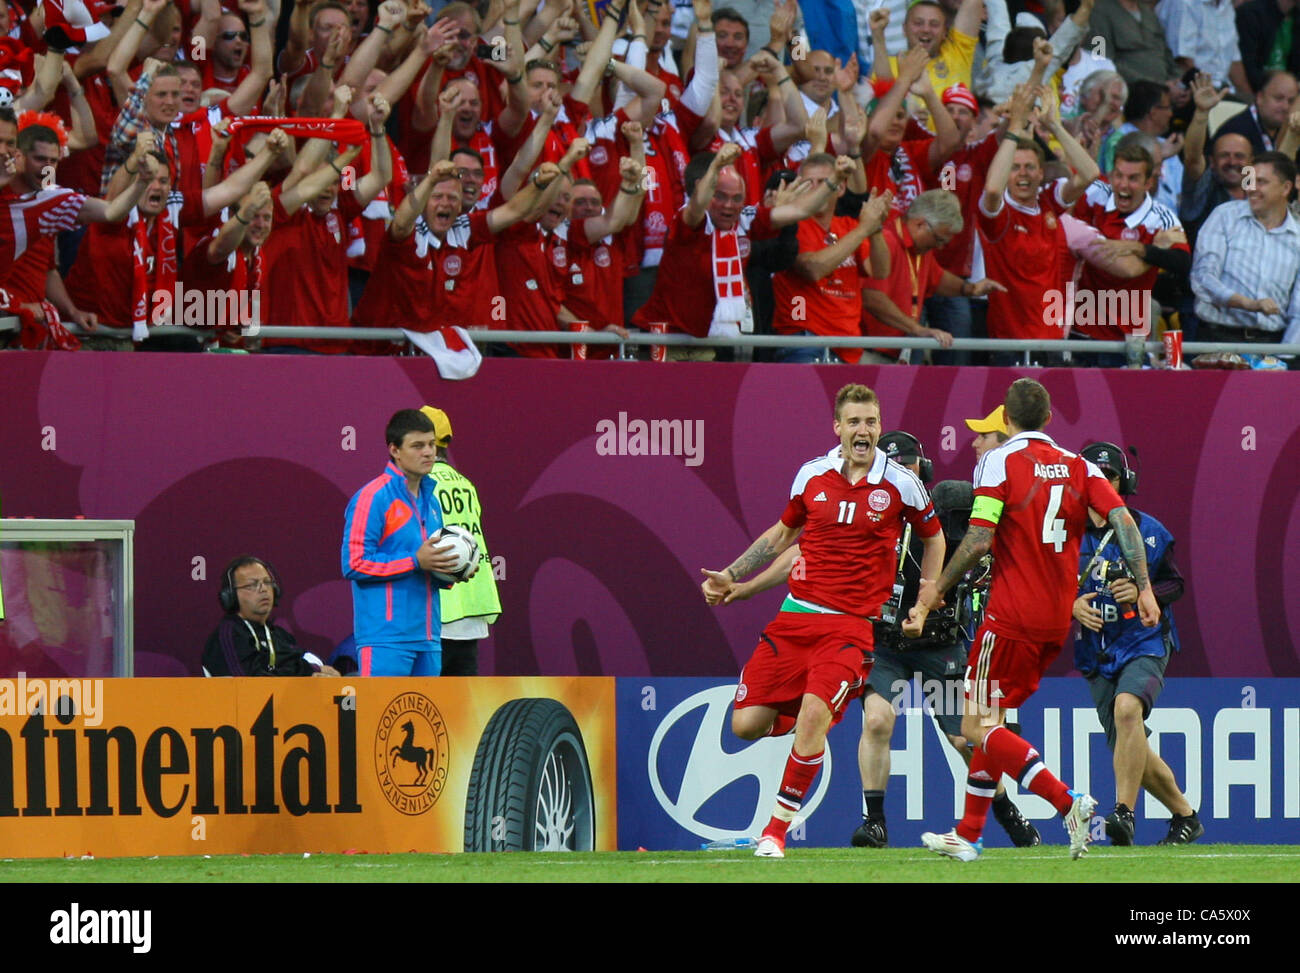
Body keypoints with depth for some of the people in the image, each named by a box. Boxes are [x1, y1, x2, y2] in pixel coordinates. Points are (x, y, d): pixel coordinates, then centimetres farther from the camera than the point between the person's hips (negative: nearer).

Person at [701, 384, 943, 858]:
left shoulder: (900, 484, -1)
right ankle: (794, 721, 30)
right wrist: (731, 577, 15)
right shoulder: (812, 475, 6)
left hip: (855, 624, -3)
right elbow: (783, 533, 22)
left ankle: (776, 831, -12)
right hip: (797, 615, 3)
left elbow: (933, 538, 15)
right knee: (746, 724, -5)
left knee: (814, 715, -24)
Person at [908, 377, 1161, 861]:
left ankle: (1067, 802, -21)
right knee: (991, 720, 18)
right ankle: (968, 835, 19)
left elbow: (979, 539, -14)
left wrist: (937, 588, -2)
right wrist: (1143, 588, -1)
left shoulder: (998, 462, -7)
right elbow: (1123, 520, -3)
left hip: (1012, 616, -7)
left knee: (978, 725, -4)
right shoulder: (1078, 467, 8)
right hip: (1058, 621, 7)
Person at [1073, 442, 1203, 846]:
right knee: (1131, 751, 5)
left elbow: (1175, 584, 7)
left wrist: (1142, 593, -13)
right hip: (1097, 654, 4)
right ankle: (1185, 816, 26)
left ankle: (1124, 813, -37)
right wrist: (1073, 607, -12)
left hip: (1144, 642, -4)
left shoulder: (1149, 532, 1)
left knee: (1127, 708, -33)